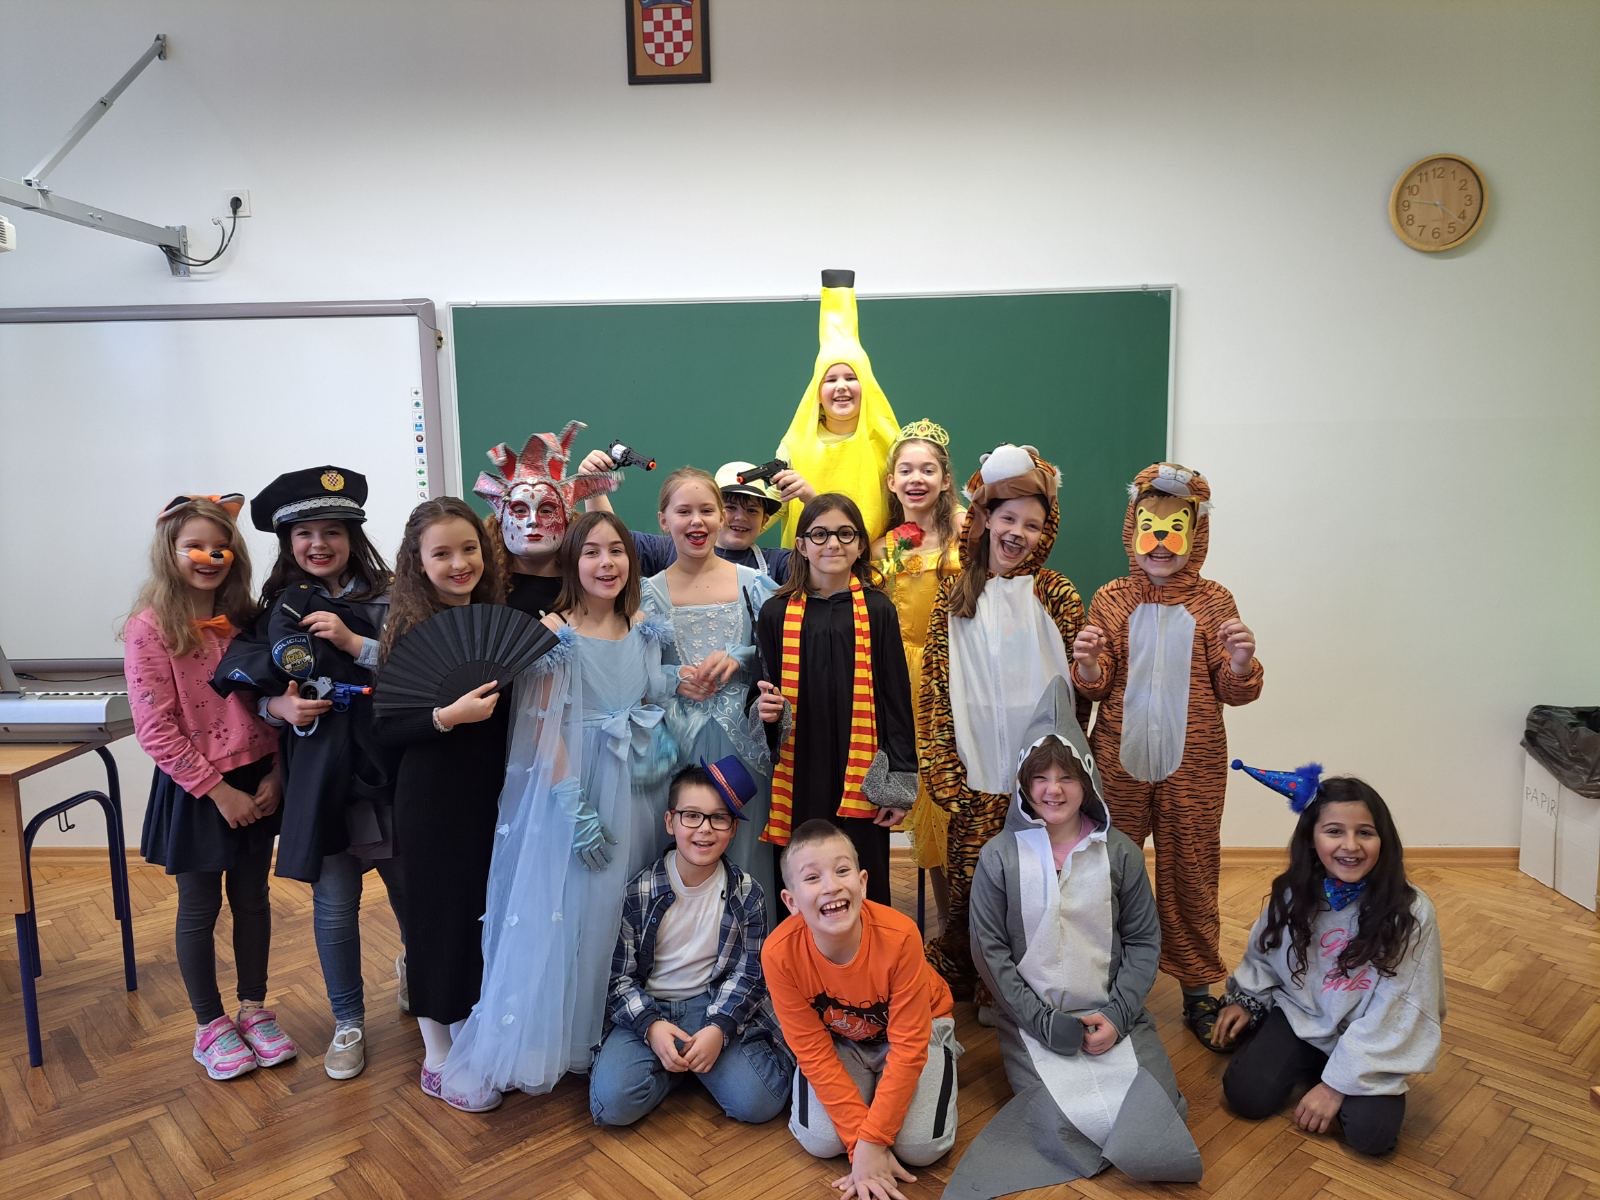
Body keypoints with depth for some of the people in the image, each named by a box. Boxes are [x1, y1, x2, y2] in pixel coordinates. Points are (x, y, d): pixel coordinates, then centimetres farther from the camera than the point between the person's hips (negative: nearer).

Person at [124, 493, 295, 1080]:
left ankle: (254, 1010, 32)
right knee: (200, 909, 11)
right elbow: (156, 730, -15)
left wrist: (274, 774, -5)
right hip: (195, 790, -4)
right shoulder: (150, 628, -13)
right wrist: (218, 790, -15)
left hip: (256, 783, 4)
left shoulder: (244, 619, 2)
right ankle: (210, 1026, 28)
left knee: (253, 899, 15)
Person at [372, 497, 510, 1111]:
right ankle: (438, 1059, 25)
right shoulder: (409, 633, -11)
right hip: (431, 800, -5)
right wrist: (447, 715, -25)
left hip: (491, 792, 5)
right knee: (438, 917, 6)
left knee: (489, 914, 14)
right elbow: (385, 727, -11)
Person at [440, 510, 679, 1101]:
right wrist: (575, 808, -18)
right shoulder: (554, 631, -9)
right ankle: (556, 1040, 16)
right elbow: (545, 728, -13)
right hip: (575, 789, -5)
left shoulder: (645, 628, 6)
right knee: (565, 915, 0)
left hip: (639, 794, 5)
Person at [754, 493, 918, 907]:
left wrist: (900, 780, -1)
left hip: (860, 777, -1)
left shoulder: (877, 609, 1)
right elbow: (765, 692, 12)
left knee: (863, 888, 5)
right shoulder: (776, 612, 4)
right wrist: (767, 709, -11)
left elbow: (896, 695, 2)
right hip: (798, 775, 1)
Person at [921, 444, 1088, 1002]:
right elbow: (935, 681, 4)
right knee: (969, 880, 6)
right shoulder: (955, 593, 5)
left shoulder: (1057, 596, 0)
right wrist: (942, 764, -2)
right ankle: (964, 981, 27)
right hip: (974, 770, 1)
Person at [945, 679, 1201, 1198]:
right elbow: (989, 951, -4)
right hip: (1033, 1019, -2)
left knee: (1153, 1116, -18)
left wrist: (1117, 1014, -8)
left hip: (1115, 1014, 2)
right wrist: (1043, 1022, -10)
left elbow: (1143, 941, 5)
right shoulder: (999, 857, -6)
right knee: (1065, 1125, -22)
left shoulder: (1120, 854, 0)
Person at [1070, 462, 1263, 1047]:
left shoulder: (1214, 602, 0)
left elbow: (1233, 692, 0)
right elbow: (1095, 688, 2)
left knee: (1191, 875, 9)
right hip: (1119, 763, 1)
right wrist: (1087, 664, -20)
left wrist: (1241, 664, -21)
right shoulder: (1111, 599, 2)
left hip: (1193, 767, 0)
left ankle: (1198, 989, 27)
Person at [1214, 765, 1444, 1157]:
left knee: (1371, 1132, -24)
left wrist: (1338, 1083, -18)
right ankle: (1304, 1067, 14)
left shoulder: (1411, 912, -20)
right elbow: (1263, 955, 12)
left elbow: (1394, 1014, -18)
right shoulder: (1291, 894, -10)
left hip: (1370, 1043, -2)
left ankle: (1328, 1078, 9)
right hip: (1300, 1018, 2)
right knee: (1246, 1096, -16)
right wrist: (1245, 1000, -1)